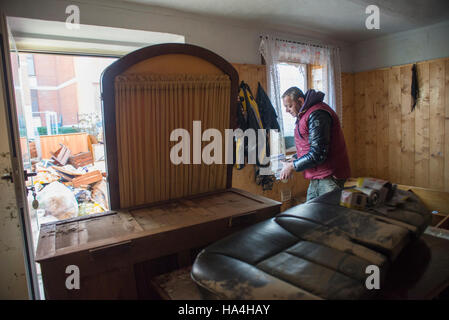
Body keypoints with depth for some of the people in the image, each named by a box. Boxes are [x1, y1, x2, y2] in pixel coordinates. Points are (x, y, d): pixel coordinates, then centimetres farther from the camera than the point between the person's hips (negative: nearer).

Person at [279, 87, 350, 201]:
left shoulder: (317, 114, -18)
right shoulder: (304, 114, 15)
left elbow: (318, 153, -24)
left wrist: (292, 166, -14)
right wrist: (294, 160, 8)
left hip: (329, 178, -10)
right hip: (316, 179, 10)